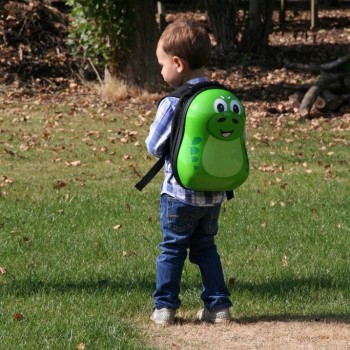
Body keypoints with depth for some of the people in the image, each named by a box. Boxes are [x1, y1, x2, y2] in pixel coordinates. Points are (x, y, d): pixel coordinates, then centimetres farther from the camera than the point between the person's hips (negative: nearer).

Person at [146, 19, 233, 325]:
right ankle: (219, 305, 14)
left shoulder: (172, 104, -16)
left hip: (180, 193, -5)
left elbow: (154, 145, -8)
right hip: (215, 193, 5)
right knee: (206, 246, 17)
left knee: (172, 248, 7)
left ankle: (165, 307, 10)